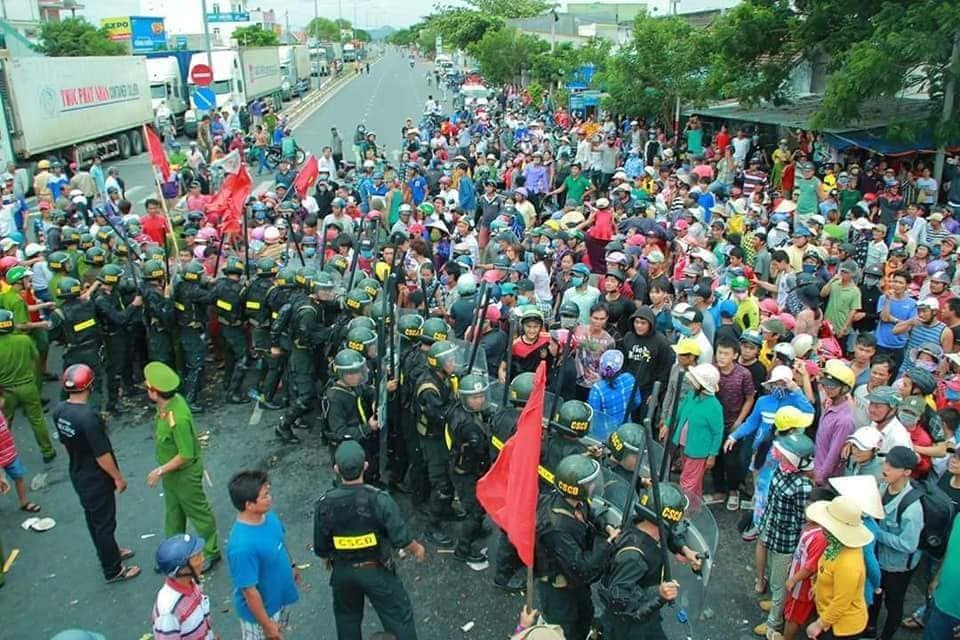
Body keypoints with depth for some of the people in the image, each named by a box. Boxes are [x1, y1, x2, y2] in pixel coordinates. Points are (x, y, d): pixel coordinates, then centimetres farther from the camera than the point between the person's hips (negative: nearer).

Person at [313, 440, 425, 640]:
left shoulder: (324, 504, -19)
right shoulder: (379, 499, -26)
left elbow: (320, 549, -8)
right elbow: (401, 539, -21)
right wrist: (417, 549, 1)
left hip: (342, 571, 3)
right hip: (376, 570, -2)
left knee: (347, 618, 27)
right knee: (399, 616, 15)